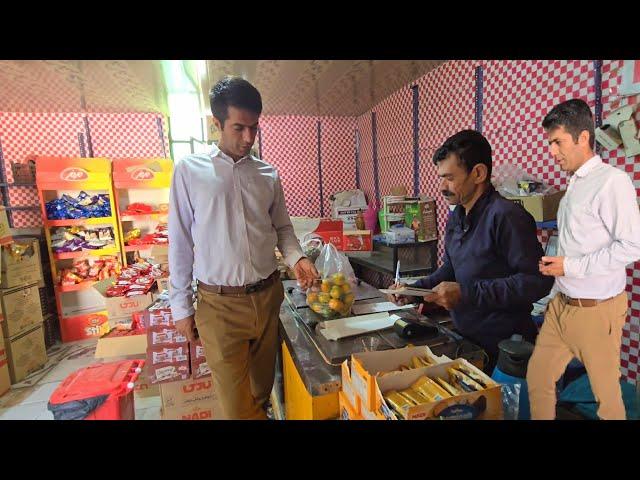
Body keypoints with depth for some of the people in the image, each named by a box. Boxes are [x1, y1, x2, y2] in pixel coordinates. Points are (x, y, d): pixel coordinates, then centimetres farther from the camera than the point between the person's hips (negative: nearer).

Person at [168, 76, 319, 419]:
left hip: (268, 296, 3)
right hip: (219, 304, -3)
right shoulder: (189, 170, -2)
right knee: (237, 404, 5)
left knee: (262, 392, 20)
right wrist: (181, 305, 1)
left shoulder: (268, 175, 5)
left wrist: (296, 258, -8)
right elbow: (180, 241, 0)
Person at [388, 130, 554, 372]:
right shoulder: (456, 217, 7)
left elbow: (537, 280, -25)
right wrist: (415, 289, 0)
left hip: (502, 345, -7)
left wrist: (467, 293, -26)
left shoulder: (505, 216, -21)